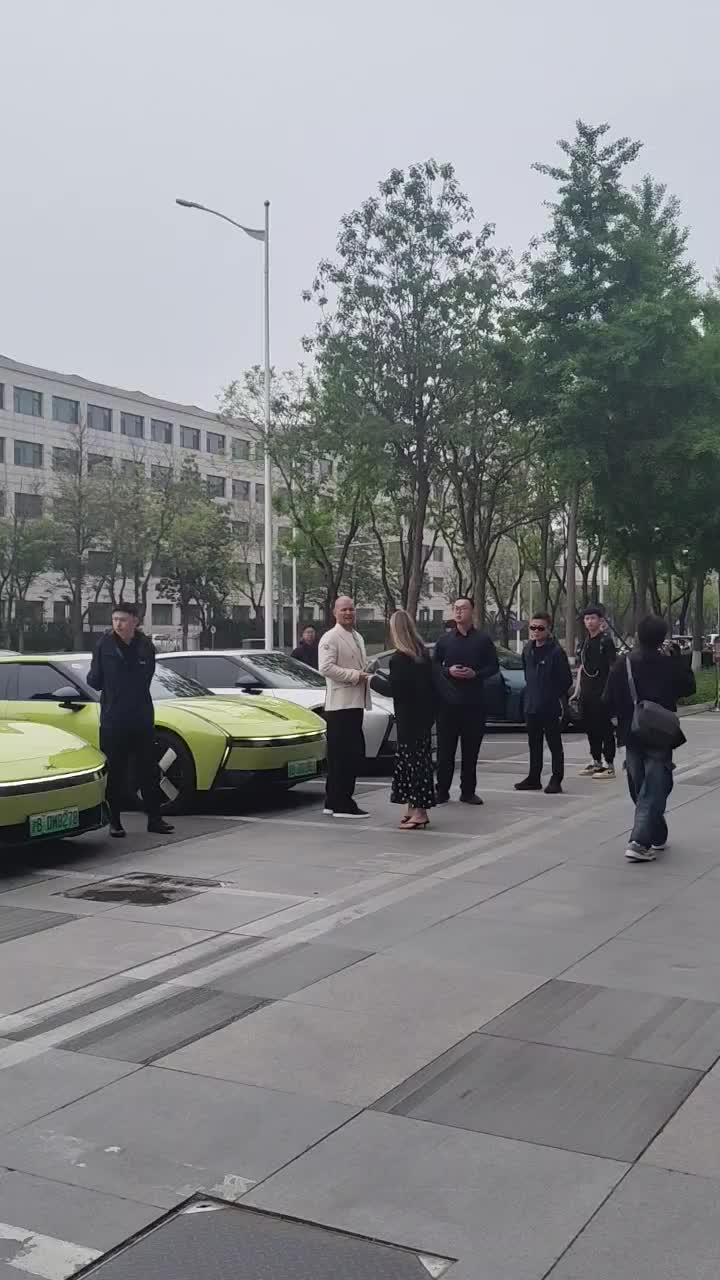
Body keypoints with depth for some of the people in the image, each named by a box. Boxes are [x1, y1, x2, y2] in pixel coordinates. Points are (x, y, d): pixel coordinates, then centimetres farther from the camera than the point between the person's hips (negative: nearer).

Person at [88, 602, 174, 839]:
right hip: (112, 721, -2)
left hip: (142, 720, 2)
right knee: (115, 773, 4)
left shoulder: (146, 646, 2)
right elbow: (94, 680, 0)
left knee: (148, 770, 7)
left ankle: (154, 819, 16)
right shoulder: (105, 645, -5)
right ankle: (115, 821, 14)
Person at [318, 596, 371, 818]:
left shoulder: (358, 637, 20)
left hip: (356, 703, 10)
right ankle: (341, 804, -4)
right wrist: (354, 675, -18)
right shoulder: (331, 638, -8)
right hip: (340, 704, -10)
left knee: (354, 753, 12)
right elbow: (325, 667, -20)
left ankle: (334, 802, 21)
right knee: (342, 754, -8)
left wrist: (367, 672, 12)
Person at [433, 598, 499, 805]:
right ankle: (442, 791, 8)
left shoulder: (483, 640, 6)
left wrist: (475, 674, -11)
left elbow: (493, 666, 5)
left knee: (471, 749, 4)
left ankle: (468, 791, 13)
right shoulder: (444, 639, 9)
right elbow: (433, 665, 11)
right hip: (448, 701, 1)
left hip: (473, 702, 0)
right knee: (445, 748, 1)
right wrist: (448, 671, -9)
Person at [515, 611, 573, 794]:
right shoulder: (528, 649, 8)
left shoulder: (556, 651, -12)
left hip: (550, 708, -7)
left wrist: (557, 698, -6)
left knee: (554, 744, 2)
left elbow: (566, 680, -9)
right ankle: (533, 778, 23)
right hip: (531, 706, 7)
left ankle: (556, 781, 7)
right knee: (534, 744, 14)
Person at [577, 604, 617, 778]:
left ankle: (609, 765, 3)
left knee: (605, 728, -2)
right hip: (586, 692, 7)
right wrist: (578, 690, 15)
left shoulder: (606, 640, -8)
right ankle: (596, 762, 23)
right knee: (590, 728, 12)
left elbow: (613, 668, -10)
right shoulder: (585, 642, 14)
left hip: (602, 692, -7)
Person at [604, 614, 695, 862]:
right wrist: (679, 660, 11)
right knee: (653, 791, 0)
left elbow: (609, 704, -3)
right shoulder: (670, 665, -12)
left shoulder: (622, 665, -5)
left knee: (640, 791, 18)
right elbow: (688, 688, 6)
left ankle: (657, 836, 31)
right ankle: (640, 843, -13)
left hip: (632, 738, 3)